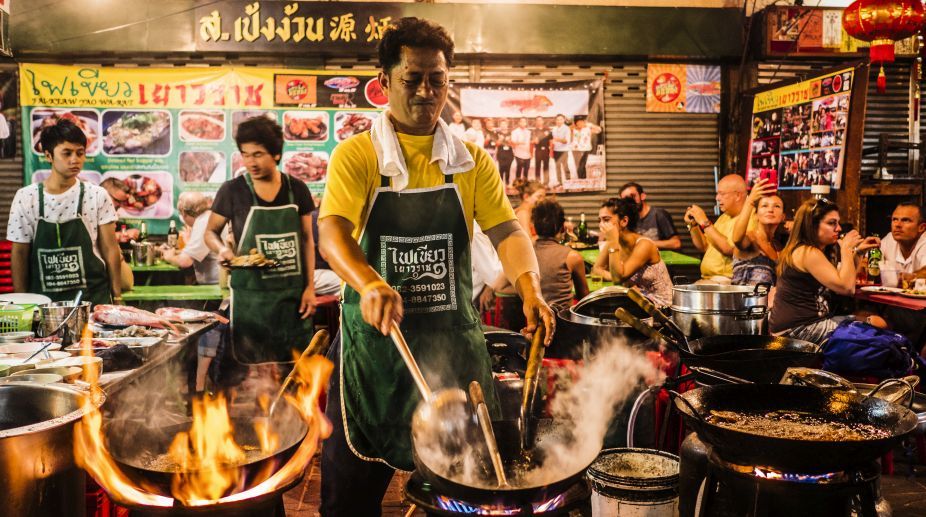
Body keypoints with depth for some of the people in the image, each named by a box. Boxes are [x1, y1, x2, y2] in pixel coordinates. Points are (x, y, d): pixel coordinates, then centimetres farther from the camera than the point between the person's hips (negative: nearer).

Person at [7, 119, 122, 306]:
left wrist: (116, 297, -2)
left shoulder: (97, 196, -2)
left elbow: (110, 249, 1)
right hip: (44, 300, 0)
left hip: (93, 297, 0)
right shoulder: (25, 198, -1)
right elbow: (19, 255, 3)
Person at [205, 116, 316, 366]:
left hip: (293, 292, 2)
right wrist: (222, 249, -16)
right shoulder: (232, 191, -4)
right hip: (251, 294, -2)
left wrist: (309, 287, 2)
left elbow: (307, 240, 8)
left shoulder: (297, 189, 3)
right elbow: (210, 231, 7)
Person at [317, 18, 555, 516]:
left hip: (454, 340, 2)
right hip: (374, 338, -2)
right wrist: (369, 284, -38)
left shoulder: (472, 160, 6)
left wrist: (529, 286, -23)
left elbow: (506, 230, -2)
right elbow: (332, 232, -17)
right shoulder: (355, 155, -3)